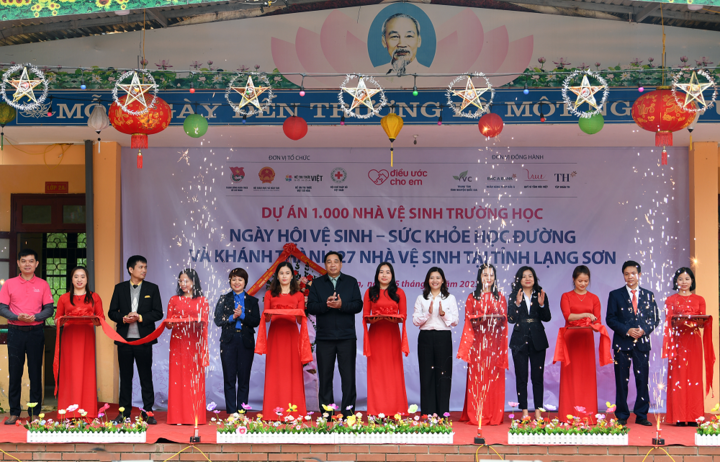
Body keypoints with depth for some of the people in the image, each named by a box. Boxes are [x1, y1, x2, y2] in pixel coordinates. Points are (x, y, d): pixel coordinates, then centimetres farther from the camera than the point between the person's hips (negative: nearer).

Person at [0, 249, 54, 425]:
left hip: (35, 331, 0)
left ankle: (35, 413, 8)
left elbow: (49, 309, 3)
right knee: (15, 372, 1)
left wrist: (34, 317, -15)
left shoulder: (43, 285, 6)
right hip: (15, 331, 0)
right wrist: (18, 317, -16)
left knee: (36, 372, 2)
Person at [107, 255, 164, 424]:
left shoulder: (152, 288, 6)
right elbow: (112, 312, 7)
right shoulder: (120, 288, 8)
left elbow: (158, 313, 0)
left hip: (144, 339, -1)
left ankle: (148, 412, 6)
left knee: (146, 377, 2)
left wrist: (140, 318, -13)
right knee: (125, 377, 7)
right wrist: (123, 318, -12)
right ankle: (124, 412, 13)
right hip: (124, 339, 1)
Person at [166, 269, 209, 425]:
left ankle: (196, 416, 0)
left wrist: (195, 322, -20)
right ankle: (178, 416, -2)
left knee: (195, 378, -3)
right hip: (178, 342, 1)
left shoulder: (202, 301, 10)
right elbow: (168, 323, 8)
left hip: (195, 343, -1)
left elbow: (204, 321, 0)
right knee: (177, 378, -4)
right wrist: (171, 323, -15)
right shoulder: (174, 300, 13)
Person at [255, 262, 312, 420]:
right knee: (274, 373, -3)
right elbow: (266, 318, 8)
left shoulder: (299, 295, 11)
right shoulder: (270, 294, 11)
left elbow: (301, 321, 6)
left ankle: (293, 413, -1)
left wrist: (298, 314, -15)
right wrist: (269, 314, -13)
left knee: (292, 372, -3)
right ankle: (274, 414, -1)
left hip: (291, 336, 0)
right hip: (275, 335, 0)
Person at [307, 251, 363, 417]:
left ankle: (348, 410, 5)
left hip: (347, 336, -1)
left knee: (348, 375, -1)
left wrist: (341, 305, -17)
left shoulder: (351, 282, 10)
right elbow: (311, 307, 0)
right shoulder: (317, 283, 10)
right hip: (324, 337, 1)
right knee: (325, 376, 4)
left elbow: (358, 305, -1)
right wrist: (326, 305, -17)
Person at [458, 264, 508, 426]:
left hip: (495, 341, 1)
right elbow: (469, 320, 4)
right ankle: (475, 415, 0)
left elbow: (504, 320, 9)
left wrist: (497, 317, -10)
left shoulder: (500, 297, 13)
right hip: (477, 341, -1)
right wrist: (483, 317, -11)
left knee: (494, 377, -2)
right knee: (477, 377, -3)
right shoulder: (472, 297, 10)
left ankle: (493, 415, 2)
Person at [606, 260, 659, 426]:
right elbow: (610, 319, 0)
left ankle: (642, 416, 11)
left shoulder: (648, 295, 11)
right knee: (622, 381, 1)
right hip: (622, 343, -1)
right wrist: (627, 330, -12)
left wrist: (644, 330, -10)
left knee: (642, 380, 2)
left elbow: (654, 318, 9)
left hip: (642, 343, 1)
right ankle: (622, 416, 9)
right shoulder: (615, 295, 5)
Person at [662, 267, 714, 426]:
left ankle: (693, 417, 2)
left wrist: (696, 322, -14)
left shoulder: (699, 300, 12)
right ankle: (679, 417, -4)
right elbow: (668, 322, 2)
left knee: (694, 376, -1)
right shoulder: (670, 300, 8)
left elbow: (703, 322, 7)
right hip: (677, 341, -1)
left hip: (694, 341, 1)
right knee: (678, 377, -5)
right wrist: (679, 321, -18)